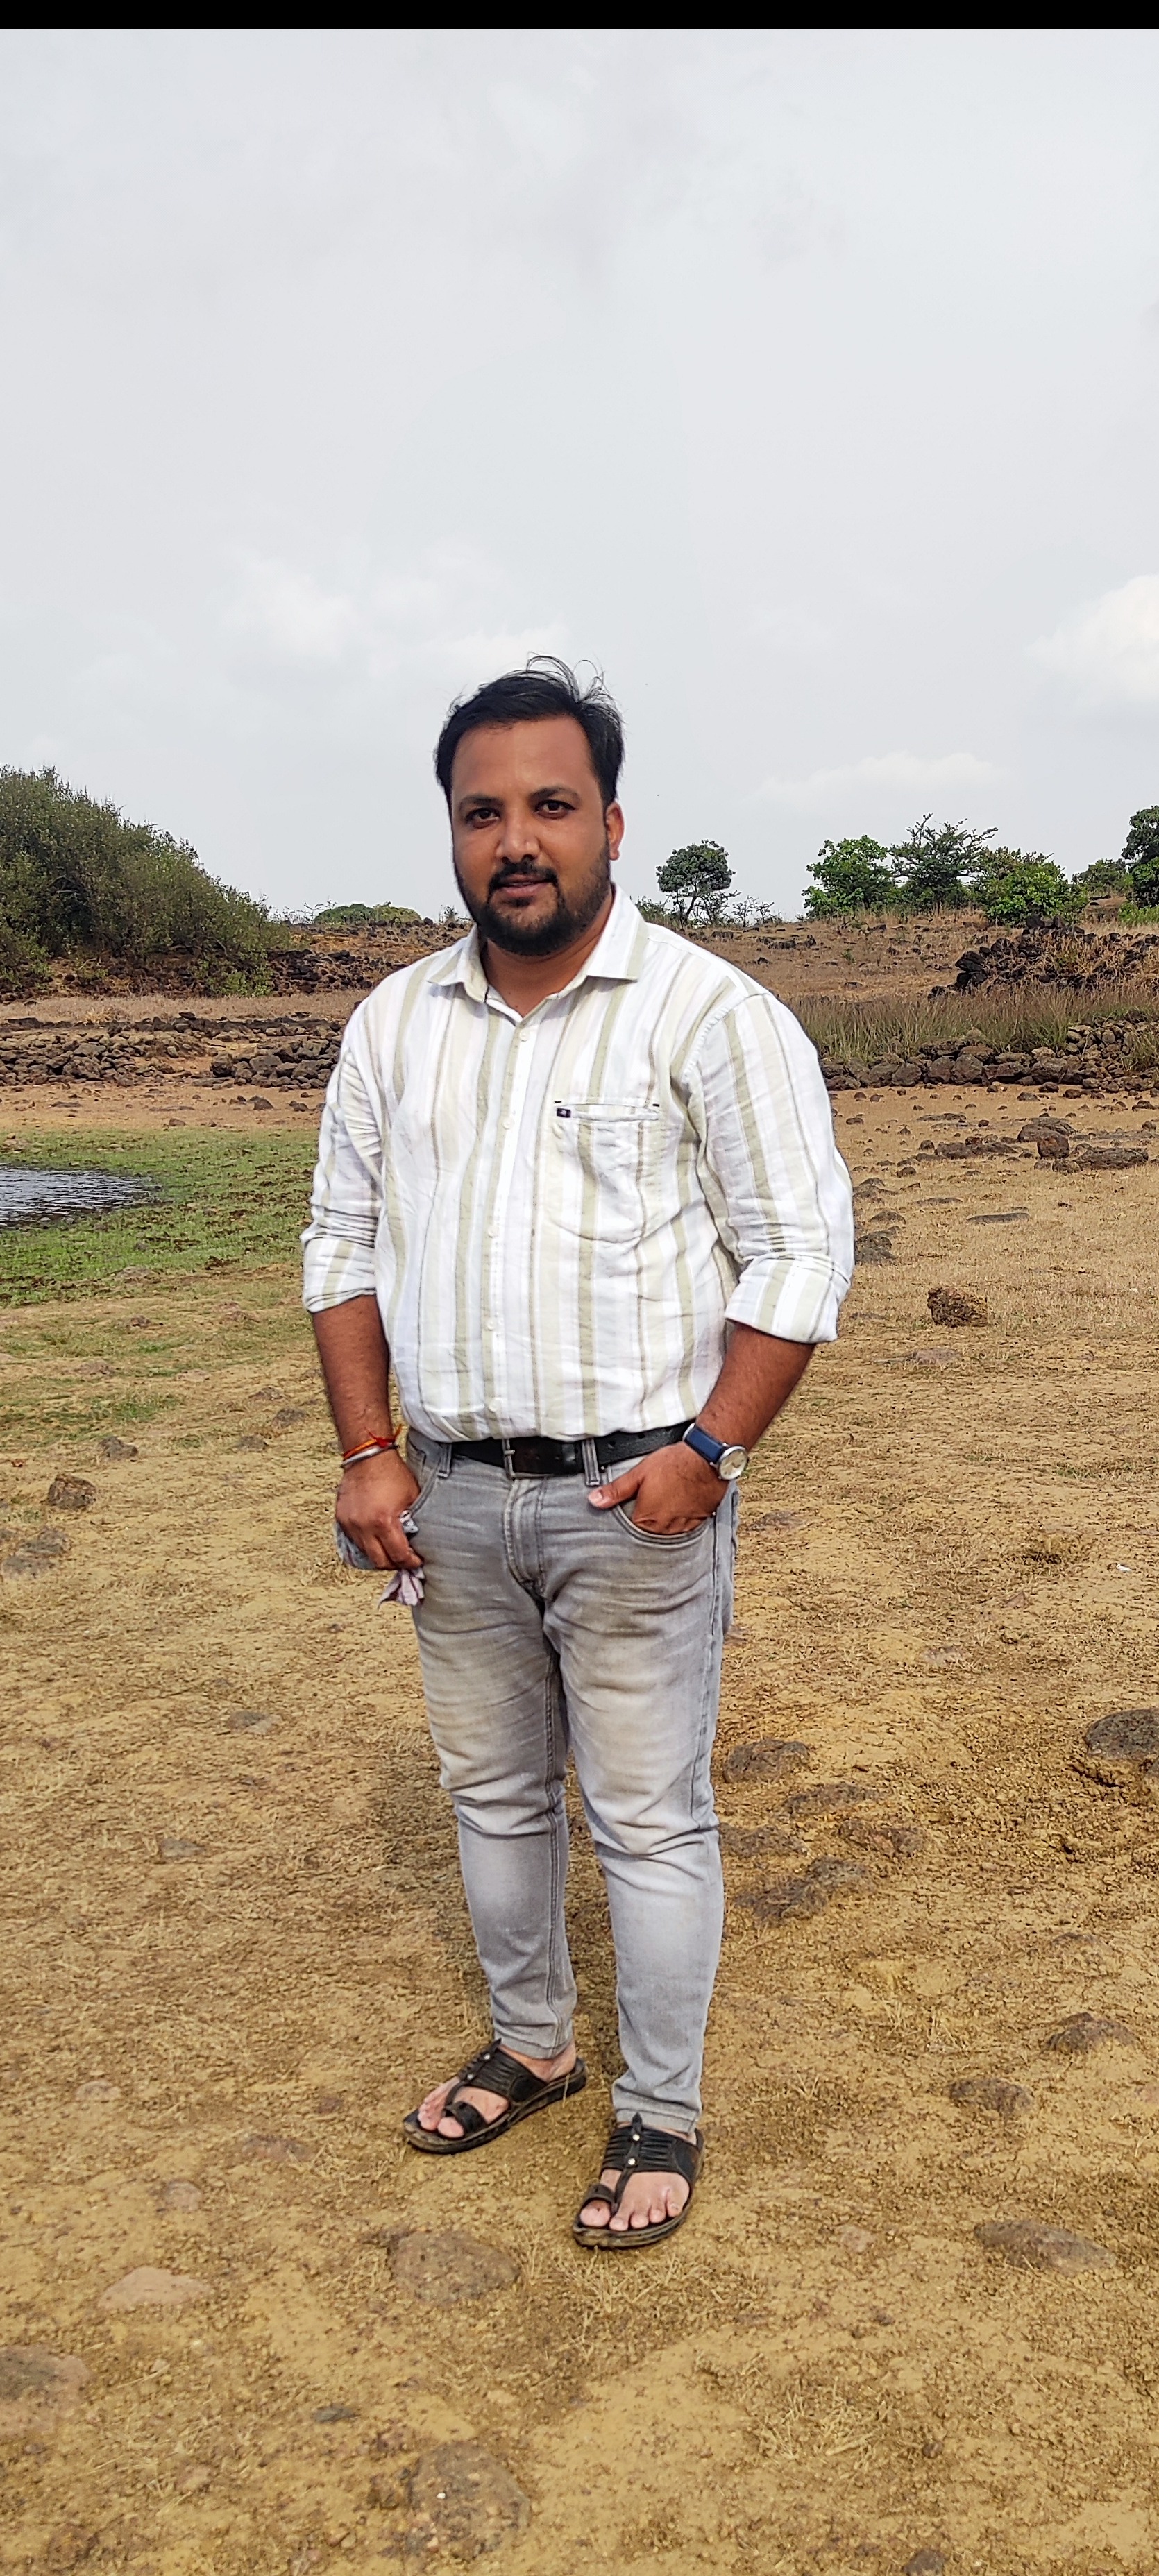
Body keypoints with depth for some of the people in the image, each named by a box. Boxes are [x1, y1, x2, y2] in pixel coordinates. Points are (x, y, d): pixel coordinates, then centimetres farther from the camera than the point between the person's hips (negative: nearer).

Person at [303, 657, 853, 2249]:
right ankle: (530, 2045, 40)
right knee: (492, 1789, 18)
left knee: (648, 1816, 6)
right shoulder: (396, 1023, 6)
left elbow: (800, 1252, -10)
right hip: (453, 1494, 5)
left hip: (637, 1497, -5)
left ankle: (662, 2116, 25)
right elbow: (344, 1241, 10)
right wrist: (368, 1449, 1)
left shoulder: (712, 1015, -9)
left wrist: (707, 1450, -17)